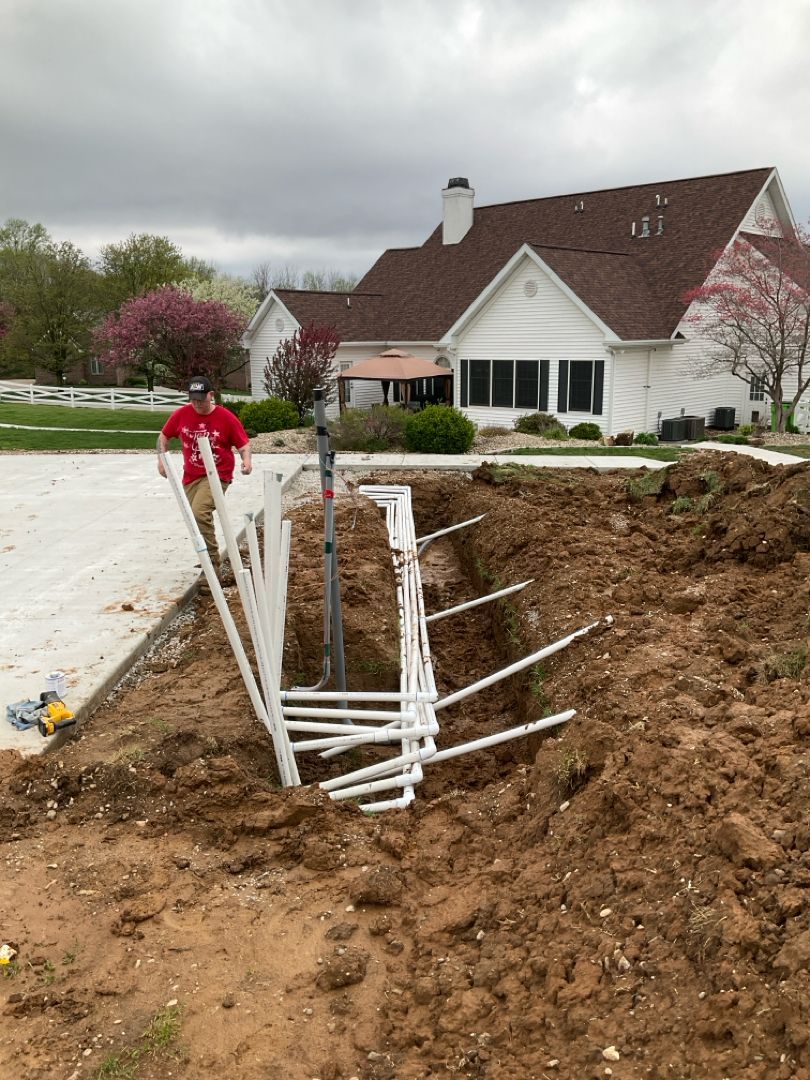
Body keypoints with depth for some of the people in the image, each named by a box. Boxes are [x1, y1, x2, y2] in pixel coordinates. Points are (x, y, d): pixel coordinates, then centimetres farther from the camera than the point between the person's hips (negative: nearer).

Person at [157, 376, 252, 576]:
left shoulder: (226, 417, -11)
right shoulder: (181, 414, -1)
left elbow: (243, 443, -3)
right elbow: (164, 436, 13)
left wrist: (246, 459, -23)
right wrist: (162, 457, -2)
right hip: (191, 476, 6)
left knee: (200, 513, -27)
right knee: (194, 518, 12)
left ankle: (212, 564, -18)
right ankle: (211, 563, 33)